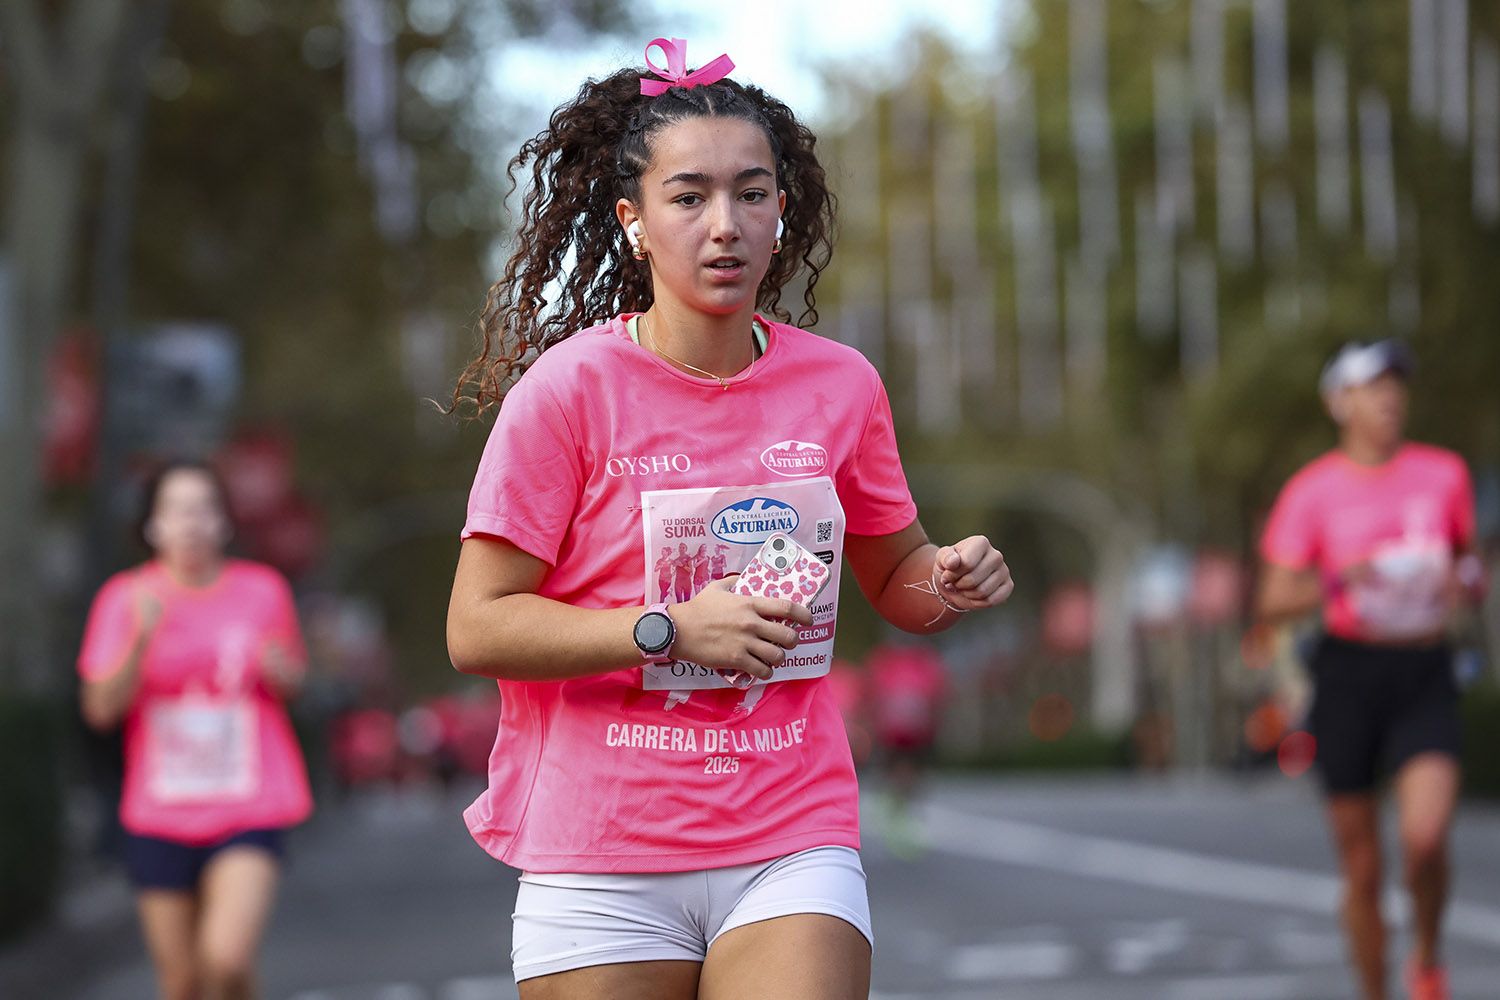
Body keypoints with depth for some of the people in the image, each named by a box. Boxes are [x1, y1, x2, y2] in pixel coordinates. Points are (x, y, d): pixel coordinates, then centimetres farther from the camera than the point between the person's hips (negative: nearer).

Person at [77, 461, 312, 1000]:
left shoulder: (263, 590, 1)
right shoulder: (125, 597, -1)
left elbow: (292, 683, 16)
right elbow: (101, 708, -7)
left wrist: (283, 674, -8)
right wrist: (141, 639, -21)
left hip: (249, 811, -1)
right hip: (158, 818, 1)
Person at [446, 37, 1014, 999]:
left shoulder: (840, 385, 3)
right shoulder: (567, 388, -7)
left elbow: (895, 577, 18)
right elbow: (477, 628, -8)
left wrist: (951, 578, -4)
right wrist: (671, 630, -18)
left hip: (792, 846, 2)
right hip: (602, 862, -2)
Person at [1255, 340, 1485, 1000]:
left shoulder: (1444, 474, 7)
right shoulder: (1312, 492, 0)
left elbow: (1470, 568, 19)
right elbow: (1272, 603, -2)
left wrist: (1464, 584, -5)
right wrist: (1335, 583, -19)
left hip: (1425, 674, 1)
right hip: (1348, 672, -1)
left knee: (1425, 836, -20)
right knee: (1361, 866, 3)